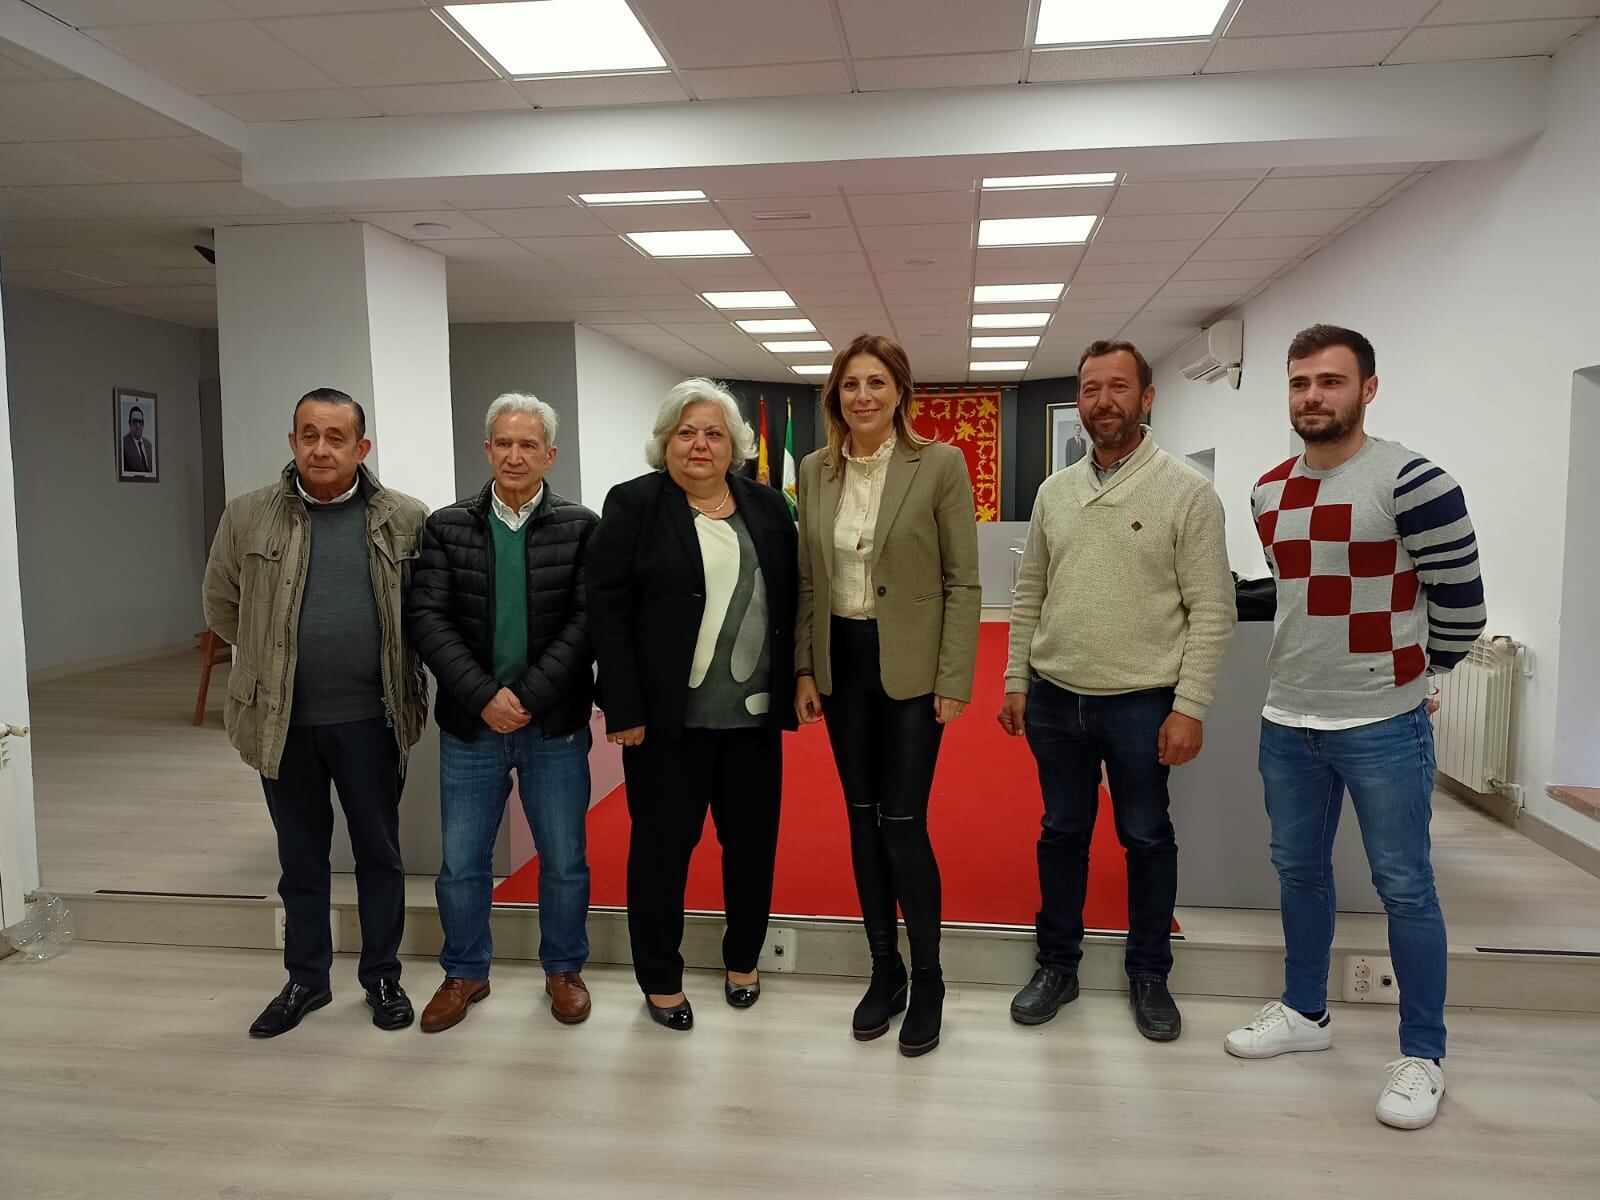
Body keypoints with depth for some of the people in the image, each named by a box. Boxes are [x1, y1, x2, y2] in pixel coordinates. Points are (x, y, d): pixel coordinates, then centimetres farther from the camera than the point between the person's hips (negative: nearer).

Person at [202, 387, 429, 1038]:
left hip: (370, 717, -1)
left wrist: (387, 666, 4)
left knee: (379, 853, 11)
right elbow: (222, 605, 10)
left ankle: (382, 976, 28)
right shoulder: (247, 515, 0)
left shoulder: (405, 519, -4)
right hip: (282, 719, 2)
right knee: (300, 857, 15)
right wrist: (274, 660, 10)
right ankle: (306, 979, 32)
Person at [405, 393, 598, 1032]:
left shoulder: (580, 527, -3)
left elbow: (585, 620, -9)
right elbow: (426, 617, -5)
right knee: (461, 862, 11)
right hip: (470, 723, 1)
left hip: (555, 726, -1)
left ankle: (563, 969, 32)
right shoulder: (447, 526, 2)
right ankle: (465, 973, 33)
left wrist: (529, 698, -17)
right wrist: (483, 696, -16)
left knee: (564, 860, 11)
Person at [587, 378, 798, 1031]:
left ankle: (742, 960, 33)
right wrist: (624, 708, -12)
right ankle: (660, 979, 24)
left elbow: (791, 600, 10)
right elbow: (608, 610, -8)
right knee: (662, 845, 7)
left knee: (753, 841, 12)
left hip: (754, 712, 4)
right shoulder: (633, 504, -3)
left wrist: (795, 684, 4)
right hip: (666, 715, -3)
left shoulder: (767, 505, 8)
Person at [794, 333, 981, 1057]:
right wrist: (804, 669, 6)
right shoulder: (816, 471, 5)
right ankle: (885, 972, 28)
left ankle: (927, 979, 19)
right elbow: (808, 580, 10)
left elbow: (963, 581, -7)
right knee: (862, 817, 11)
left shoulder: (939, 464, -8)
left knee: (903, 822, -3)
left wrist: (955, 681, -11)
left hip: (911, 664, -4)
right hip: (841, 661, 5)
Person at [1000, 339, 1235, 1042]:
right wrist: (1016, 682, 8)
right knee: (1062, 832, 15)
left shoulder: (1187, 492, -8)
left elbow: (1211, 610, -10)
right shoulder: (1055, 491, 7)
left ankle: (1148, 973, 30)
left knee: (1147, 839, 11)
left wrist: (1189, 707, -14)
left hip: (1141, 702, -4)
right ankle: (1057, 965, 32)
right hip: (1054, 698, 4)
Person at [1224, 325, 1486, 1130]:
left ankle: (1422, 1054, 22)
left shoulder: (1411, 482, -14)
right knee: (1299, 870, 16)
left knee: (1403, 886, 5)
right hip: (1287, 720, 6)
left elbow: (1459, 601, -7)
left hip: (1382, 726, -6)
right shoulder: (1269, 491, 6)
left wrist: (1404, 671, 6)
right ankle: (1305, 1011, 35)